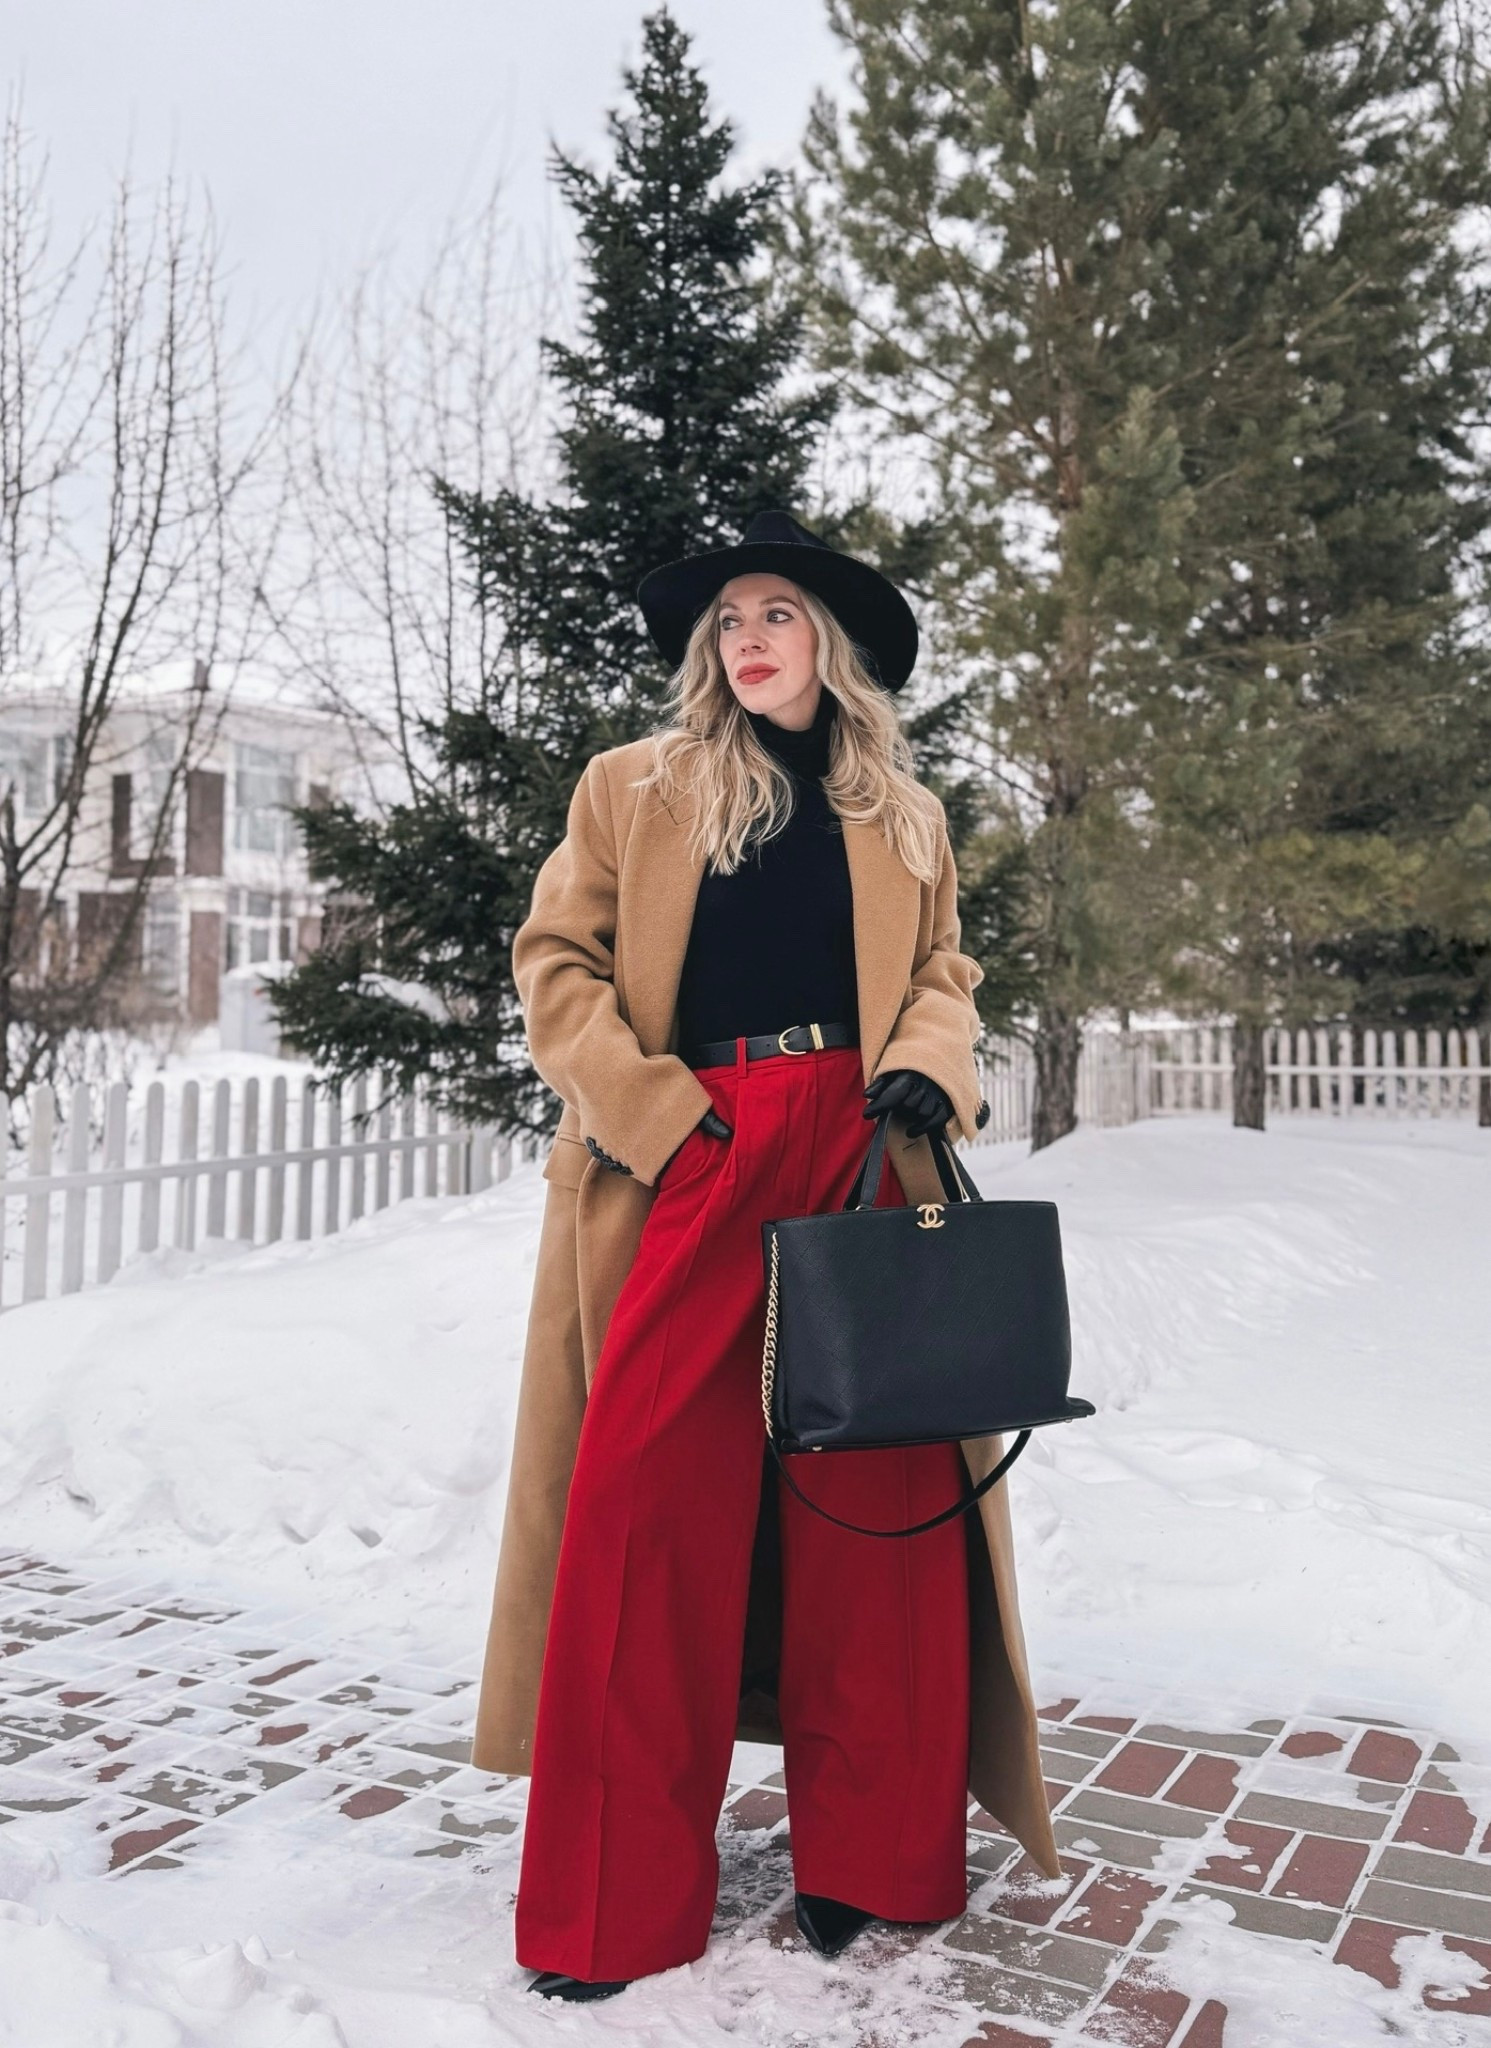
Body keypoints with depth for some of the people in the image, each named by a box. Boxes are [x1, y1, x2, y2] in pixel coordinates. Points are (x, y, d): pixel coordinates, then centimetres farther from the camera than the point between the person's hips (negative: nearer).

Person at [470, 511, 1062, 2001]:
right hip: (684, 1165, -2)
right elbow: (556, 963, 3)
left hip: (861, 1171, 2)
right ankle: (615, 1902, 10)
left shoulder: (902, 816, 17)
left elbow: (943, 975, 17)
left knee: (872, 1500, 3)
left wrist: (926, 1067, -6)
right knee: (651, 1508, -3)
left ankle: (862, 1858, 21)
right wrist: (654, 1114, -9)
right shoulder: (634, 789, 9)